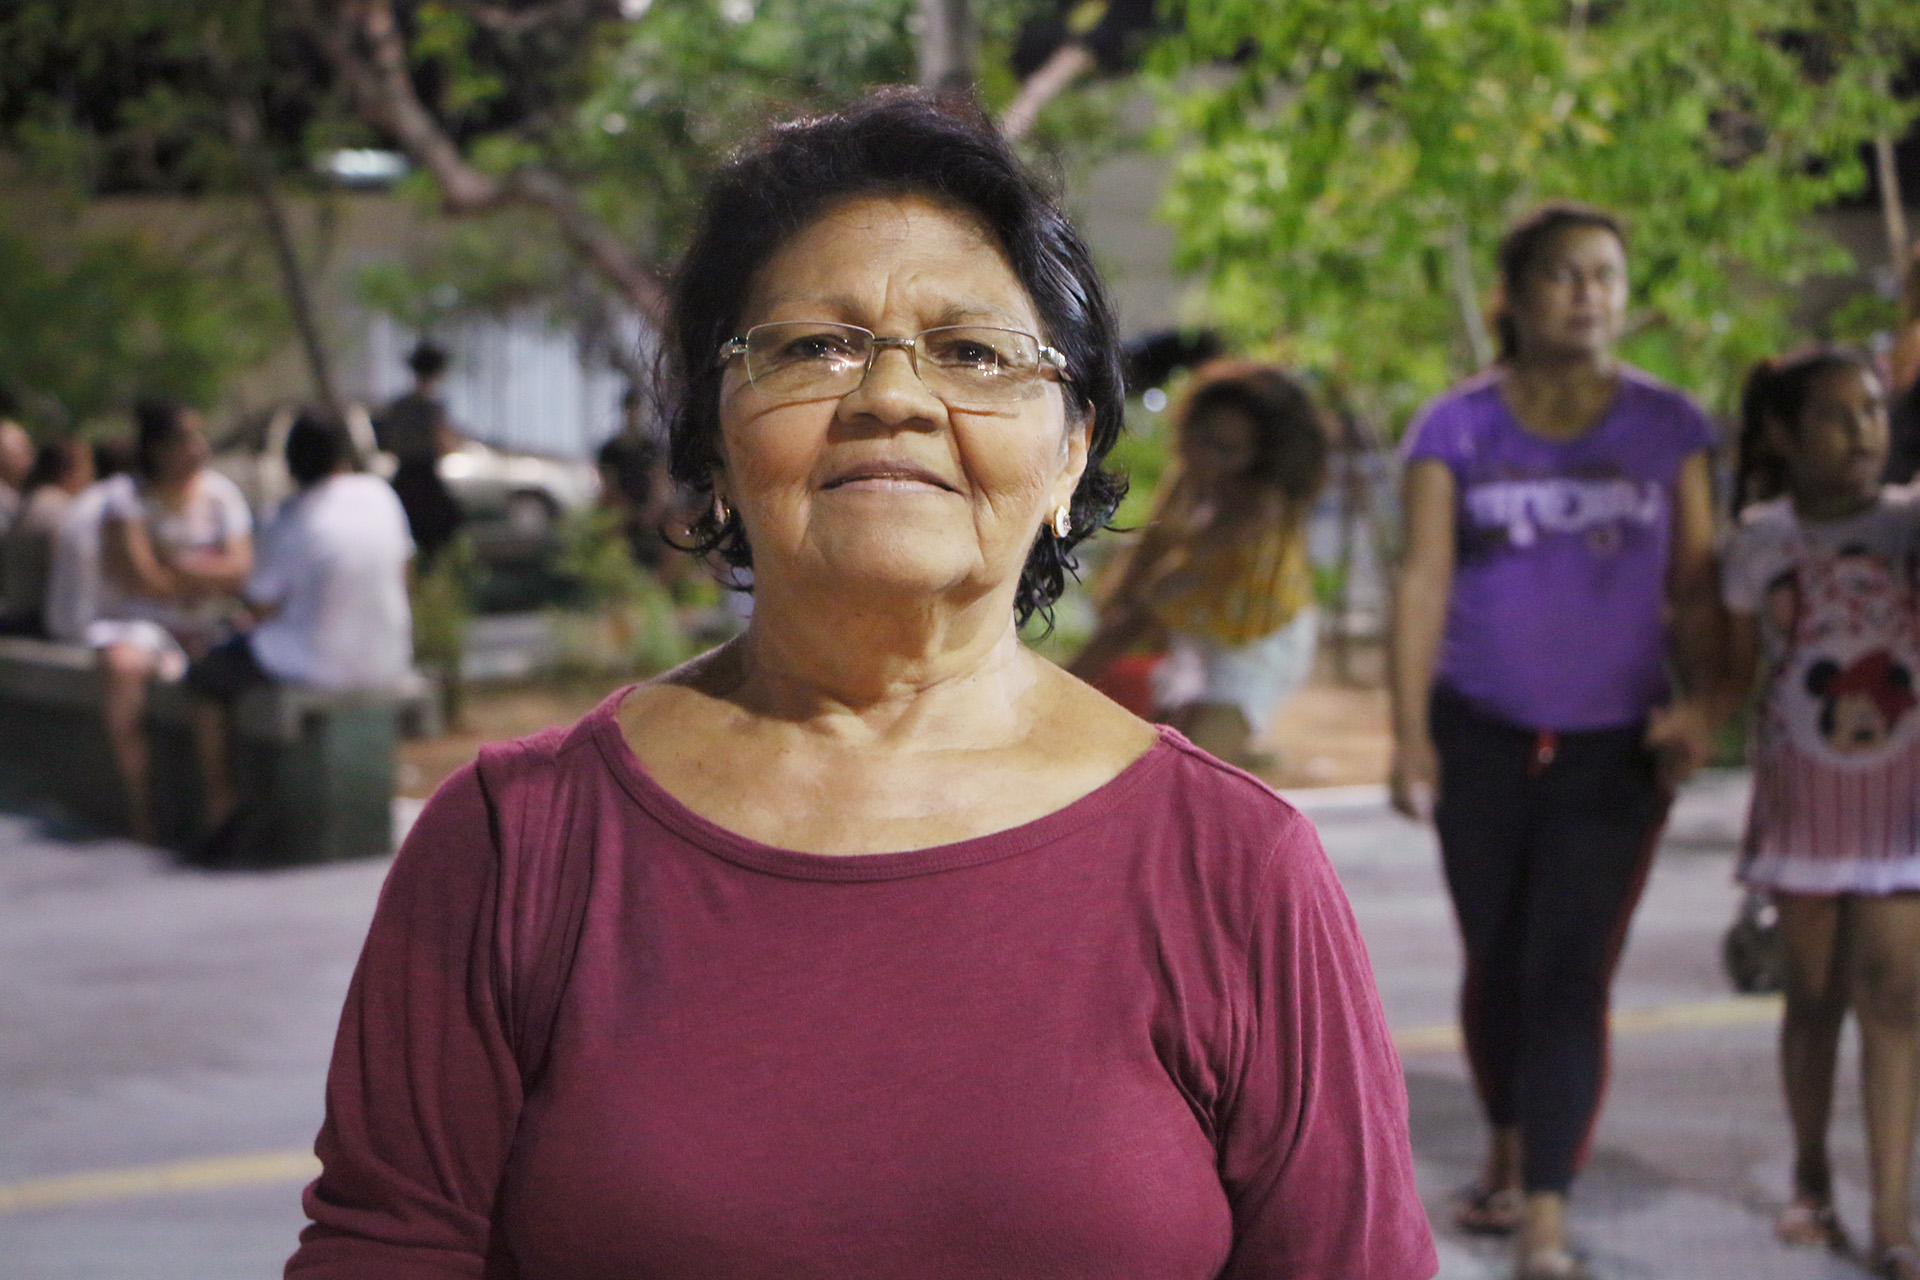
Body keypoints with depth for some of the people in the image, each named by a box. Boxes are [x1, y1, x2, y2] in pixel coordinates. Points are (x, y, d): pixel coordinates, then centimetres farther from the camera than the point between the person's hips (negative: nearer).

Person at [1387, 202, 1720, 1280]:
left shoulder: (1669, 426, 1)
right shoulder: (1457, 428, -1)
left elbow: (1695, 585, 1)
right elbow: (1423, 579, -4)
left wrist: (1701, 704, -14)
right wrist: (1410, 734, -10)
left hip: (1614, 745, -1)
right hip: (1483, 735, 1)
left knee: (1571, 975, -8)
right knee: (1497, 965, 11)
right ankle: (1508, 1152, 33)